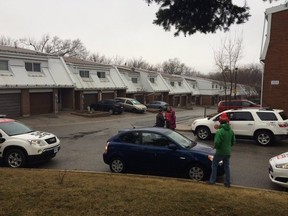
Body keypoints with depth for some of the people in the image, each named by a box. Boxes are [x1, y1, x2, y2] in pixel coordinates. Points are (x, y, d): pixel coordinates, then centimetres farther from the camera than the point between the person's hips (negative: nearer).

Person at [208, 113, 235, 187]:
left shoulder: (219, 131, -22)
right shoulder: (231, 131, 1)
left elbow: (217, 142, -25)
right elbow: (233, 141, 9)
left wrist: (216, 147, -4)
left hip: (220, 152, -6)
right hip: (228, 152, 6)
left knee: (214, 165, 11)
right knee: (227, 166, 16)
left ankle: (212, 180, 13)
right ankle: (227, 182, 22)